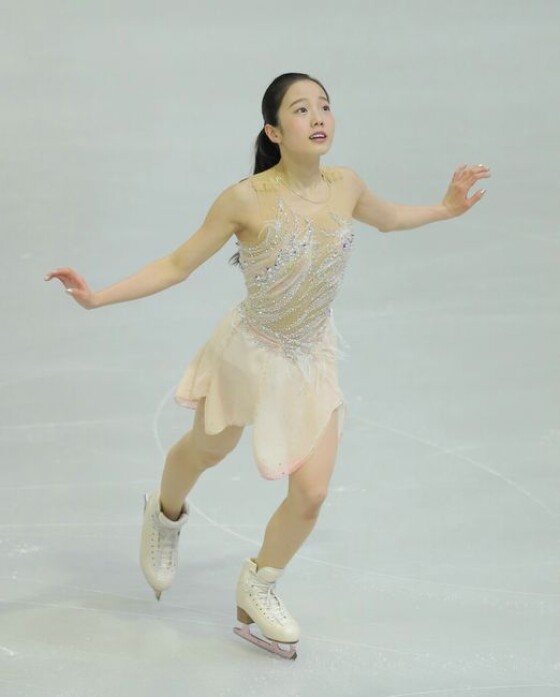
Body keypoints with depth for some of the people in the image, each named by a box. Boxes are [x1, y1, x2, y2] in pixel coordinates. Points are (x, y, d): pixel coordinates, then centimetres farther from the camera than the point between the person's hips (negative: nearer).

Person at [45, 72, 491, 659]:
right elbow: (178, 265, -18)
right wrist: (97, 298, -25)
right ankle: (165, 514, 61)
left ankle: (256, 593, 27)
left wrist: (445, 209, 14)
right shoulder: (247, 199, -26)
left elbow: (387, 218, 14)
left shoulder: (345, 186, -12)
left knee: (311, 492, -1)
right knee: (206, 452, 23)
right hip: (250, 352, -3)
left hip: (313, 357, 3)